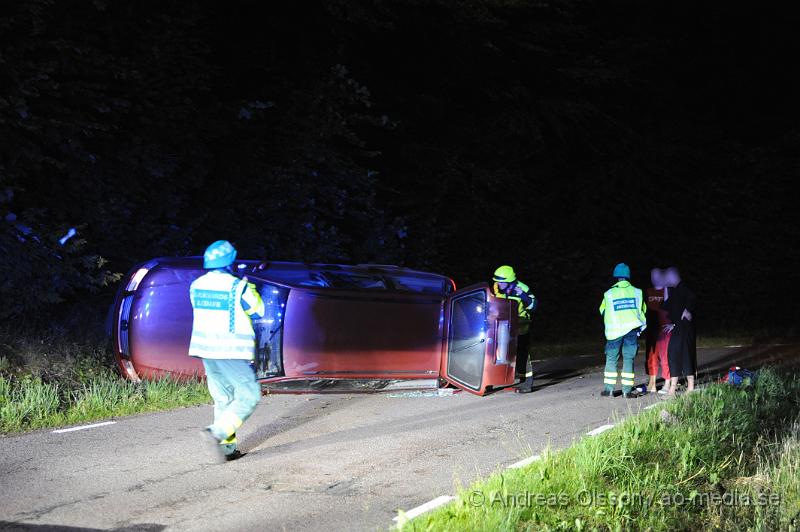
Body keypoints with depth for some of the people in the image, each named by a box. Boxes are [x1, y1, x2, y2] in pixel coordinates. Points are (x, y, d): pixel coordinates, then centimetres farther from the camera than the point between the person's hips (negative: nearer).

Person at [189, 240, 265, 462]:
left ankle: (227, 447, 16)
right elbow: (258, 311, 1)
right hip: (232, 352, -7)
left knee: (223, 398, 16)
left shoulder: (197, 285, 3)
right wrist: (250, 289, 19)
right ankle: (218, 431, -15)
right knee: (249, 396, 2)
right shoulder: (238, 287, -14)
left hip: (206, 348, 7)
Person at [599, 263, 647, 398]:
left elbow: (602, 311, 10)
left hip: (614, 331, -1)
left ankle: (608, 389, 7)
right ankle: (627, 390, 1)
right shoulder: (637, 292, 2)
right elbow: (642, 311, 10)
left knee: (611, 359, 8)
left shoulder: (609, 294, -2)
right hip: (632, 330, 1)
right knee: (628, 359, 4)